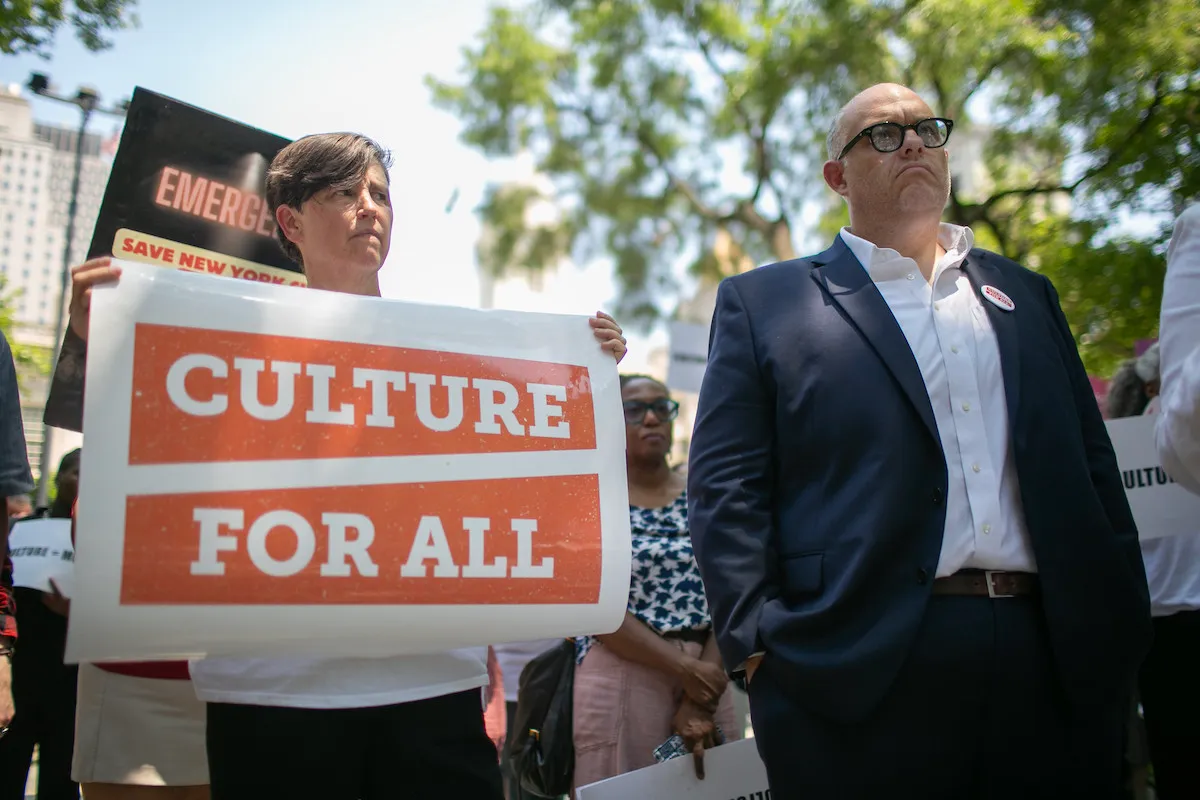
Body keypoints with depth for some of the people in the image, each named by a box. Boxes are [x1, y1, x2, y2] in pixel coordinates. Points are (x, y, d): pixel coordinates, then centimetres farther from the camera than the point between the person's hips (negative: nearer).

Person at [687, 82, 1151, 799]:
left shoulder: (1025, 296, 19)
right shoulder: (764, 304, 6)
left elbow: (1093, 466, 16)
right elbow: (727, 485, -1)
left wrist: (1119, 629, 6)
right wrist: (757, 644, -10)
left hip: (1056, 666, 4)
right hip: (861, 671, -3)